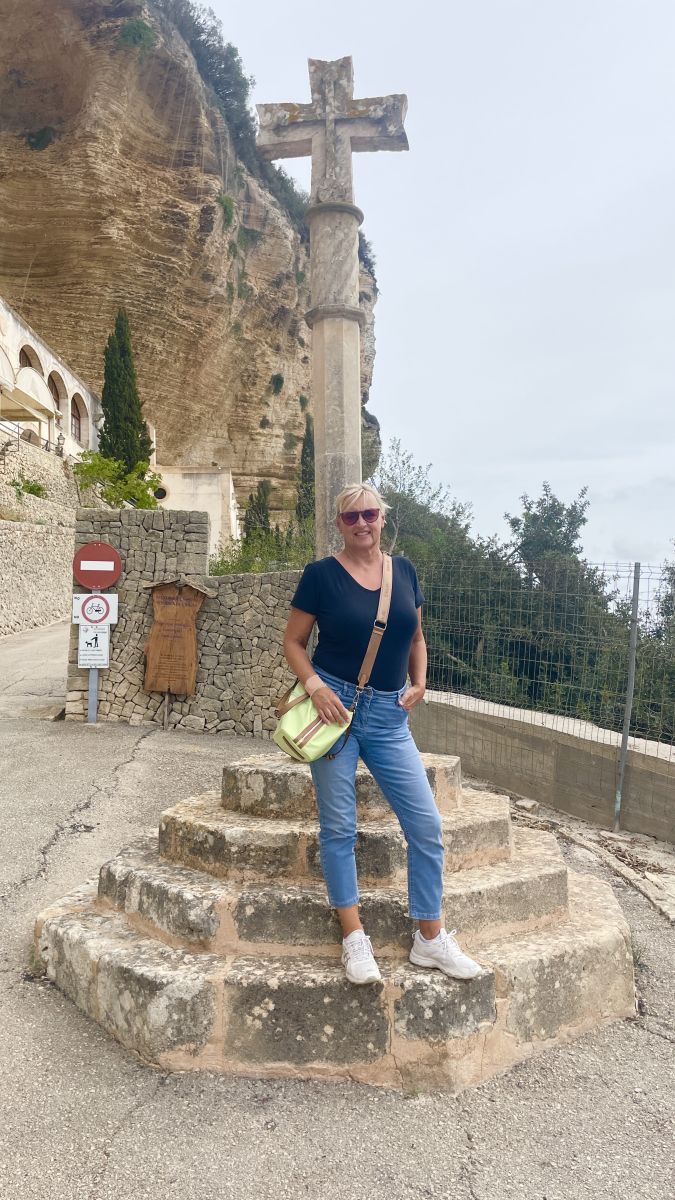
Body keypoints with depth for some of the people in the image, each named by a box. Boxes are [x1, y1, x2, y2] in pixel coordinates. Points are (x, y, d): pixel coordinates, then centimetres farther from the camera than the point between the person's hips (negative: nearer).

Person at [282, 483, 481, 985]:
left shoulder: (403, 571, 7)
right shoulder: (322, 574, -3)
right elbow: (293, 642, 2)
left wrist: (419, 682, 3)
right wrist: (314, 684, -13)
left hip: (389, 714, 3)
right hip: (335, 706, -3)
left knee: (427, 824, 1)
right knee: (339, 827, 3)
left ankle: (431, 939, 17)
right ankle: (355, 939, 19)